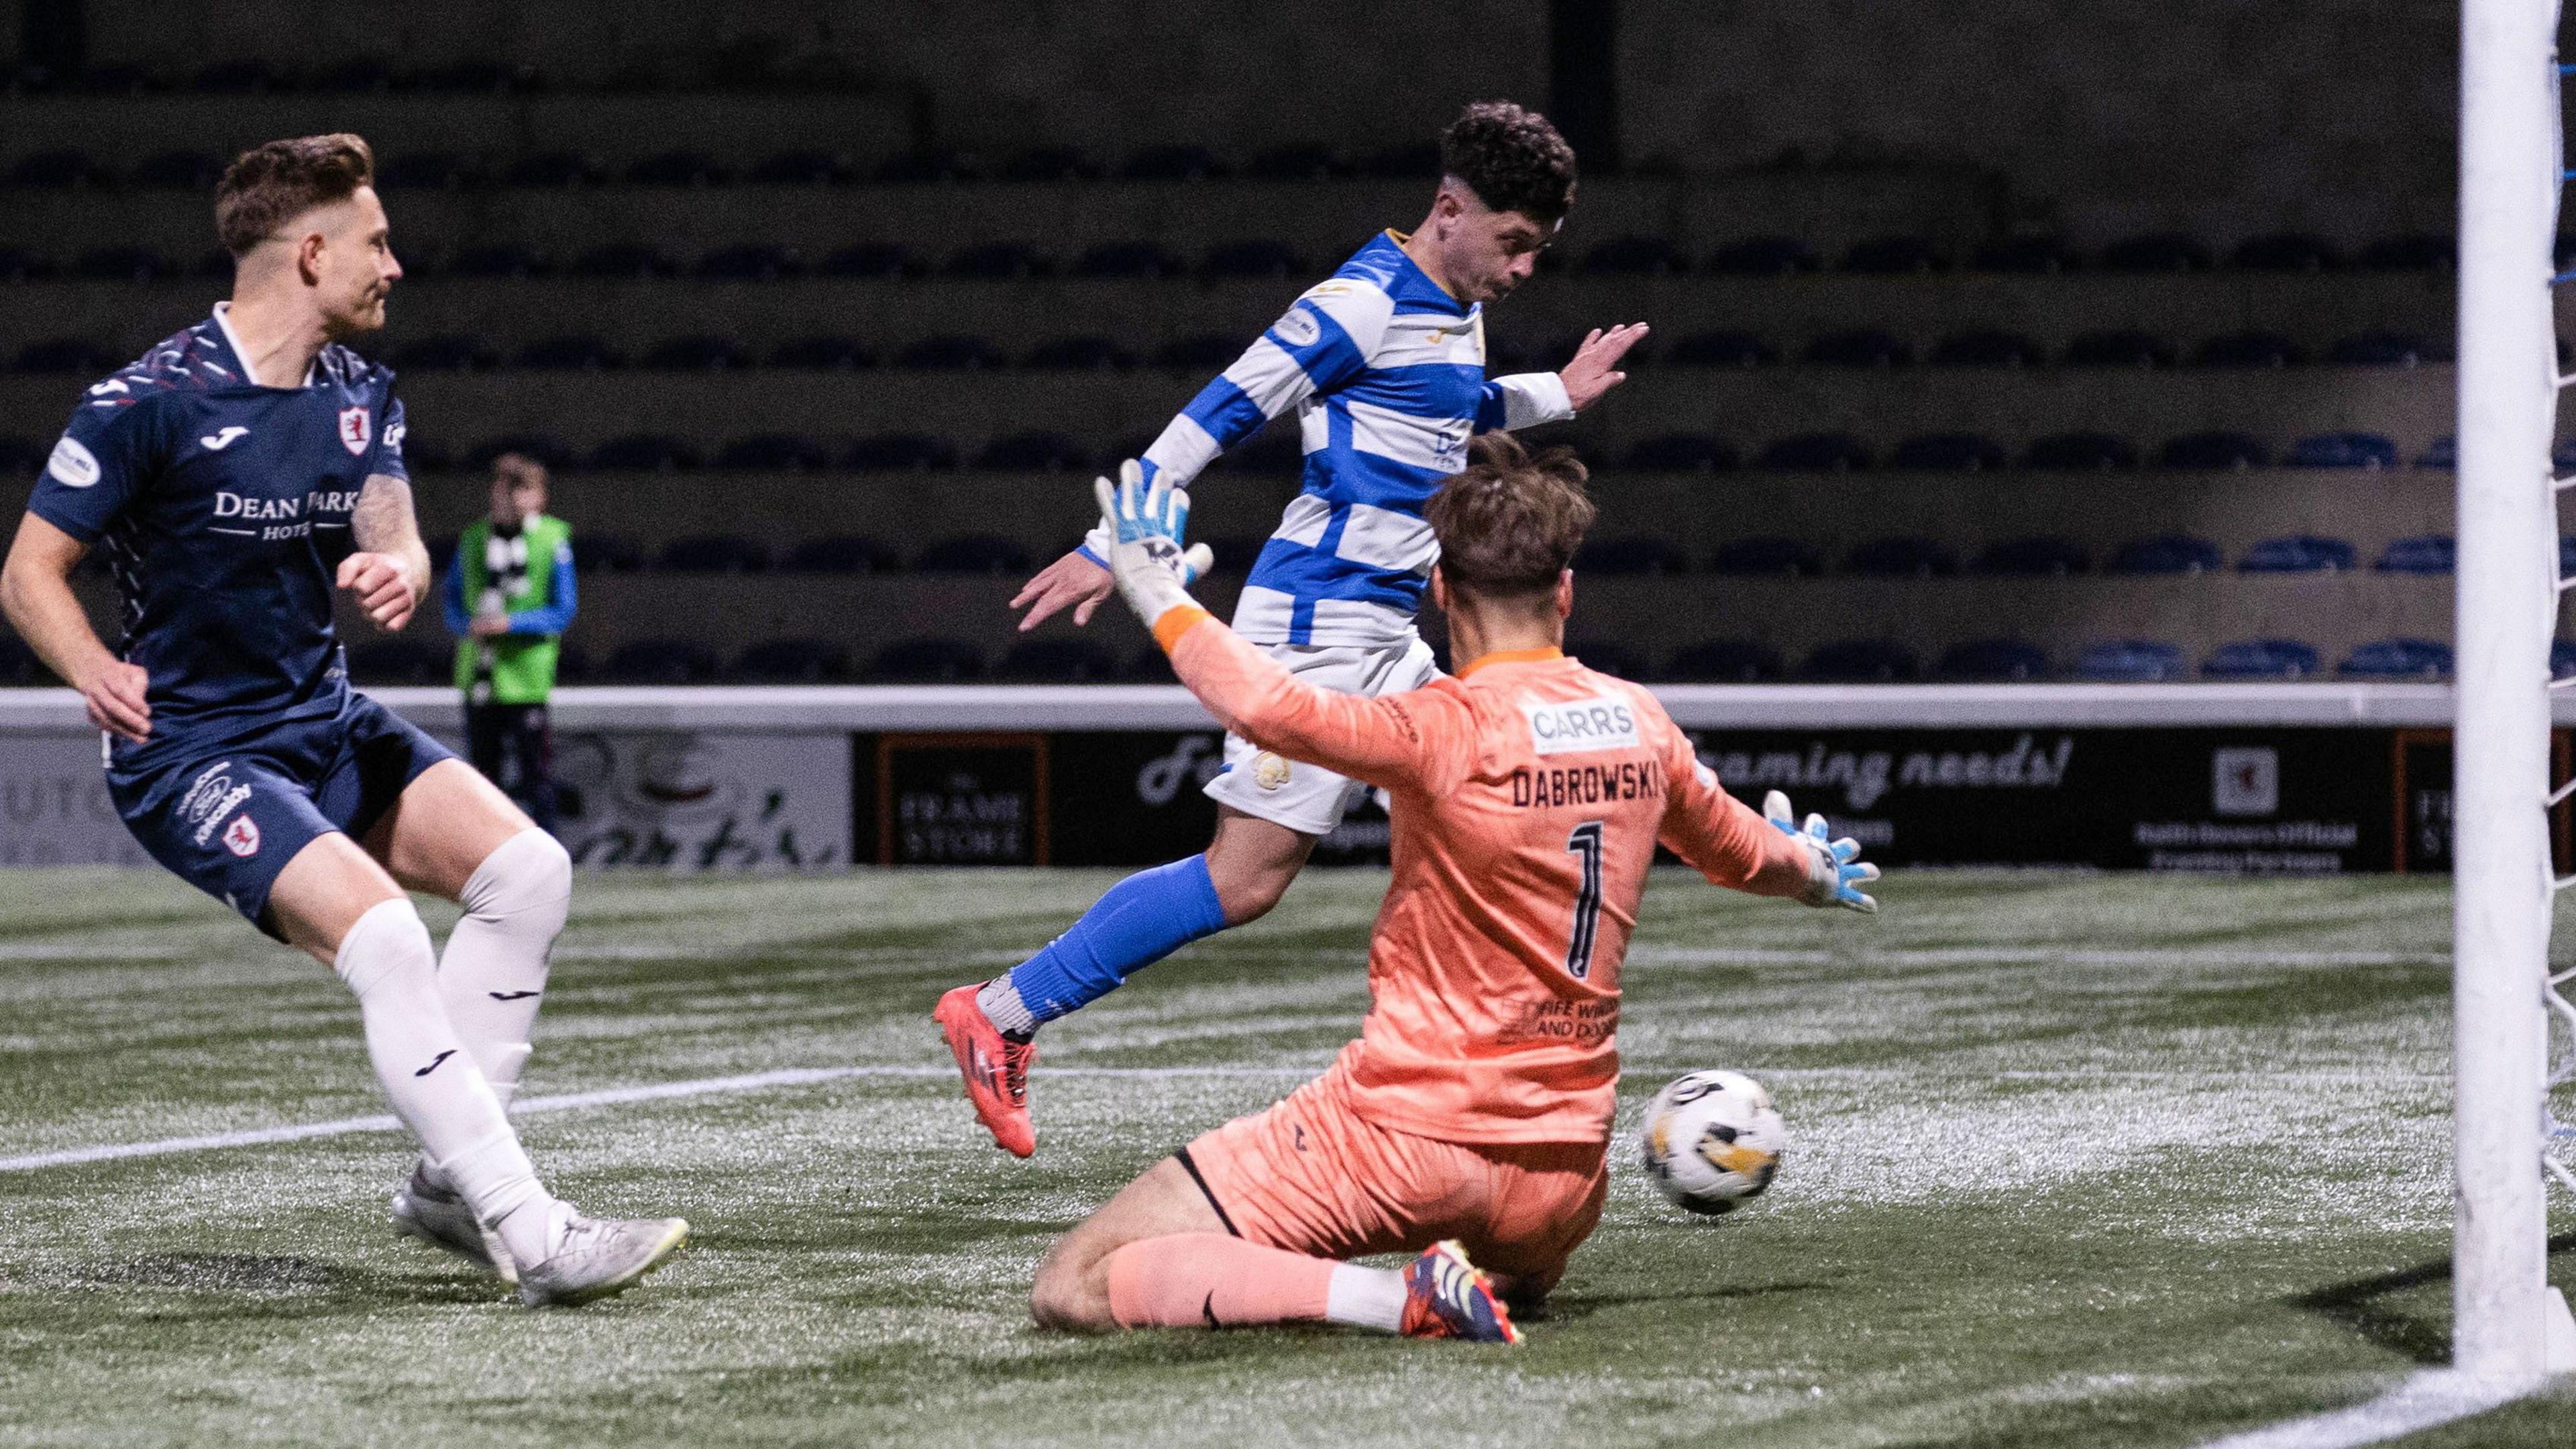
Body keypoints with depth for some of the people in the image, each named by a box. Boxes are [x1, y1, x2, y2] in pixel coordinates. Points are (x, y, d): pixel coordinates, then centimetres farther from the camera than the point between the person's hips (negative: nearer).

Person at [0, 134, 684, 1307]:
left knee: (526, 869, -8)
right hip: (190, 756, -8)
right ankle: (529, 1236, -26)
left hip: (325, 725, 8)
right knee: (382, 938, -26)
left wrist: (396, 574, -27)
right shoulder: (149, 403, -15)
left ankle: (449, 1177, 0)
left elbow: (392, 536, -3)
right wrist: (97, 672, -26)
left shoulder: (360, 395, 8)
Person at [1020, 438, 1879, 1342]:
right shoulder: (1641, 725, 4)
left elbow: (1271, 708, -34)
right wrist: (1816, 873, 47)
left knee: (1075, 1289, -9)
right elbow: (1738, 850, 24)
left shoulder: (1450, 732, -17)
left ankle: (1406, 1298, -20)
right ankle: (1491, 1288, 7)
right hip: (1559, 1177, 7)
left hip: (1407, 1129, -7)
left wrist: (1159, 597, -18)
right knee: (1524, 1280, 44)